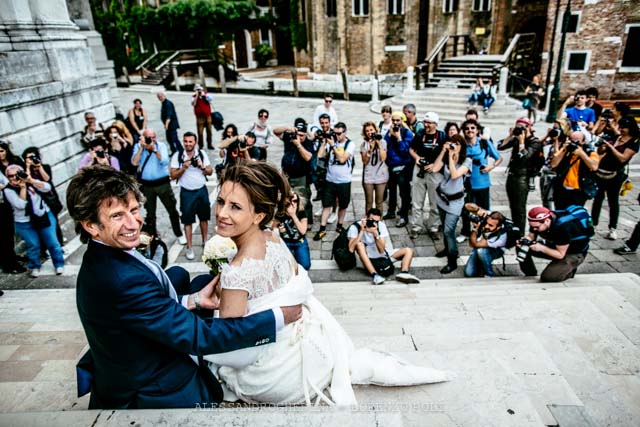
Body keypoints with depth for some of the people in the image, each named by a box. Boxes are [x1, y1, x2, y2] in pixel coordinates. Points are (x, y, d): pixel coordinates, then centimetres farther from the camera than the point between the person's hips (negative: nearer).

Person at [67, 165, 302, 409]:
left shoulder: (100, 259, -4)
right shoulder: (122, 280, -33)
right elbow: (198, 337, -31)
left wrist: (195, 300, -8)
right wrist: (279, 316, -26)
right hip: (150, 394, -8)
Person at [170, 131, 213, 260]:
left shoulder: (202, 154, -2)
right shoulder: (177, 156, -8)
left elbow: (210, 172, 1)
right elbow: (173, 176, -8)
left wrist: (202, 167, -17)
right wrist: (183, 167, -21)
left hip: (202, 190, 2)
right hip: (187, 192, -2)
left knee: (204, 217, 14)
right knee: (188, 220, 3)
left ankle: (205, 241, 31)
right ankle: (189, 247, 13)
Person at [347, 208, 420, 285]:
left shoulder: (381, 225, -7)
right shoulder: (355, 227, -14)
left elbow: (381, 250, -15)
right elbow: (351, 249, -28)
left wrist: (375, 233, -29)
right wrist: (362, 231, -29)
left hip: (382, 255, 4)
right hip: (368, 259, -3)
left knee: (408, 250, -7)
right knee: (359, 244, -32)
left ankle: (403, 273, -35)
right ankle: (375, 275, -42)